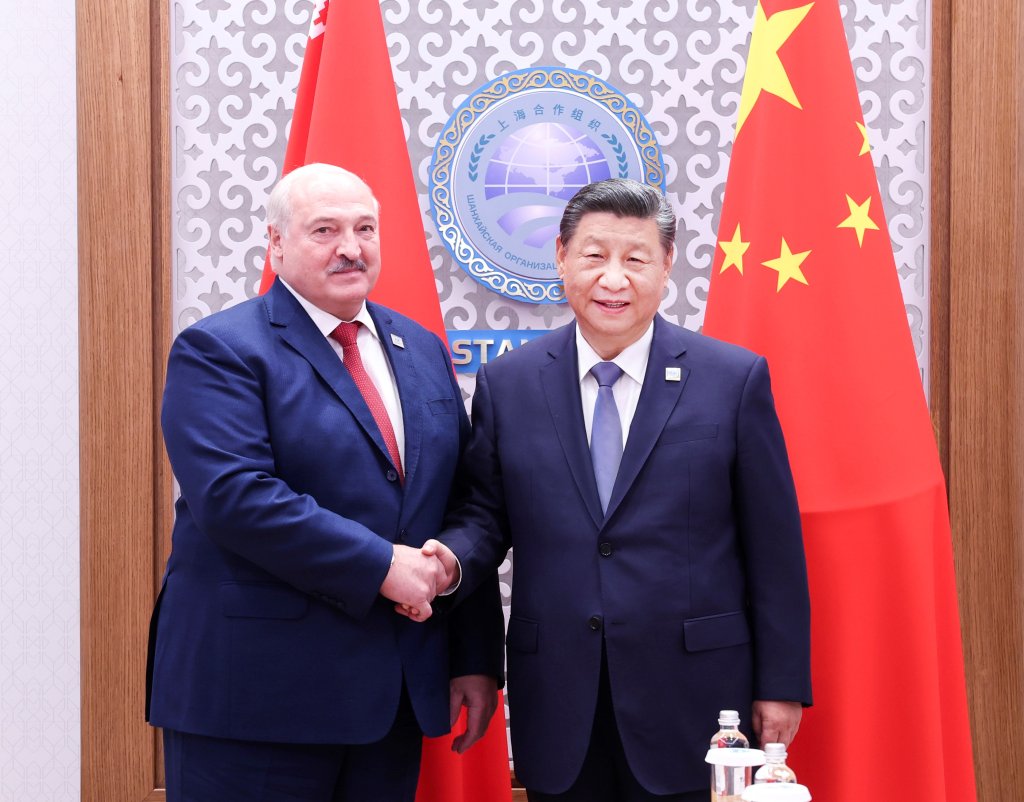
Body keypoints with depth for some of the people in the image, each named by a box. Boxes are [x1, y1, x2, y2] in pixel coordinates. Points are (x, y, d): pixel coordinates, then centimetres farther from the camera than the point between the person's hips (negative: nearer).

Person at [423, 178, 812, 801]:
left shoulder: (736, 380, -2)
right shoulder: (506, 385, 5)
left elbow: (773, 548, -1)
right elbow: (486, 513, 10)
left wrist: (781, 685, -1)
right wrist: (452, 559, -13)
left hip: (690, 702, -2)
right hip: (557, 706, 2)